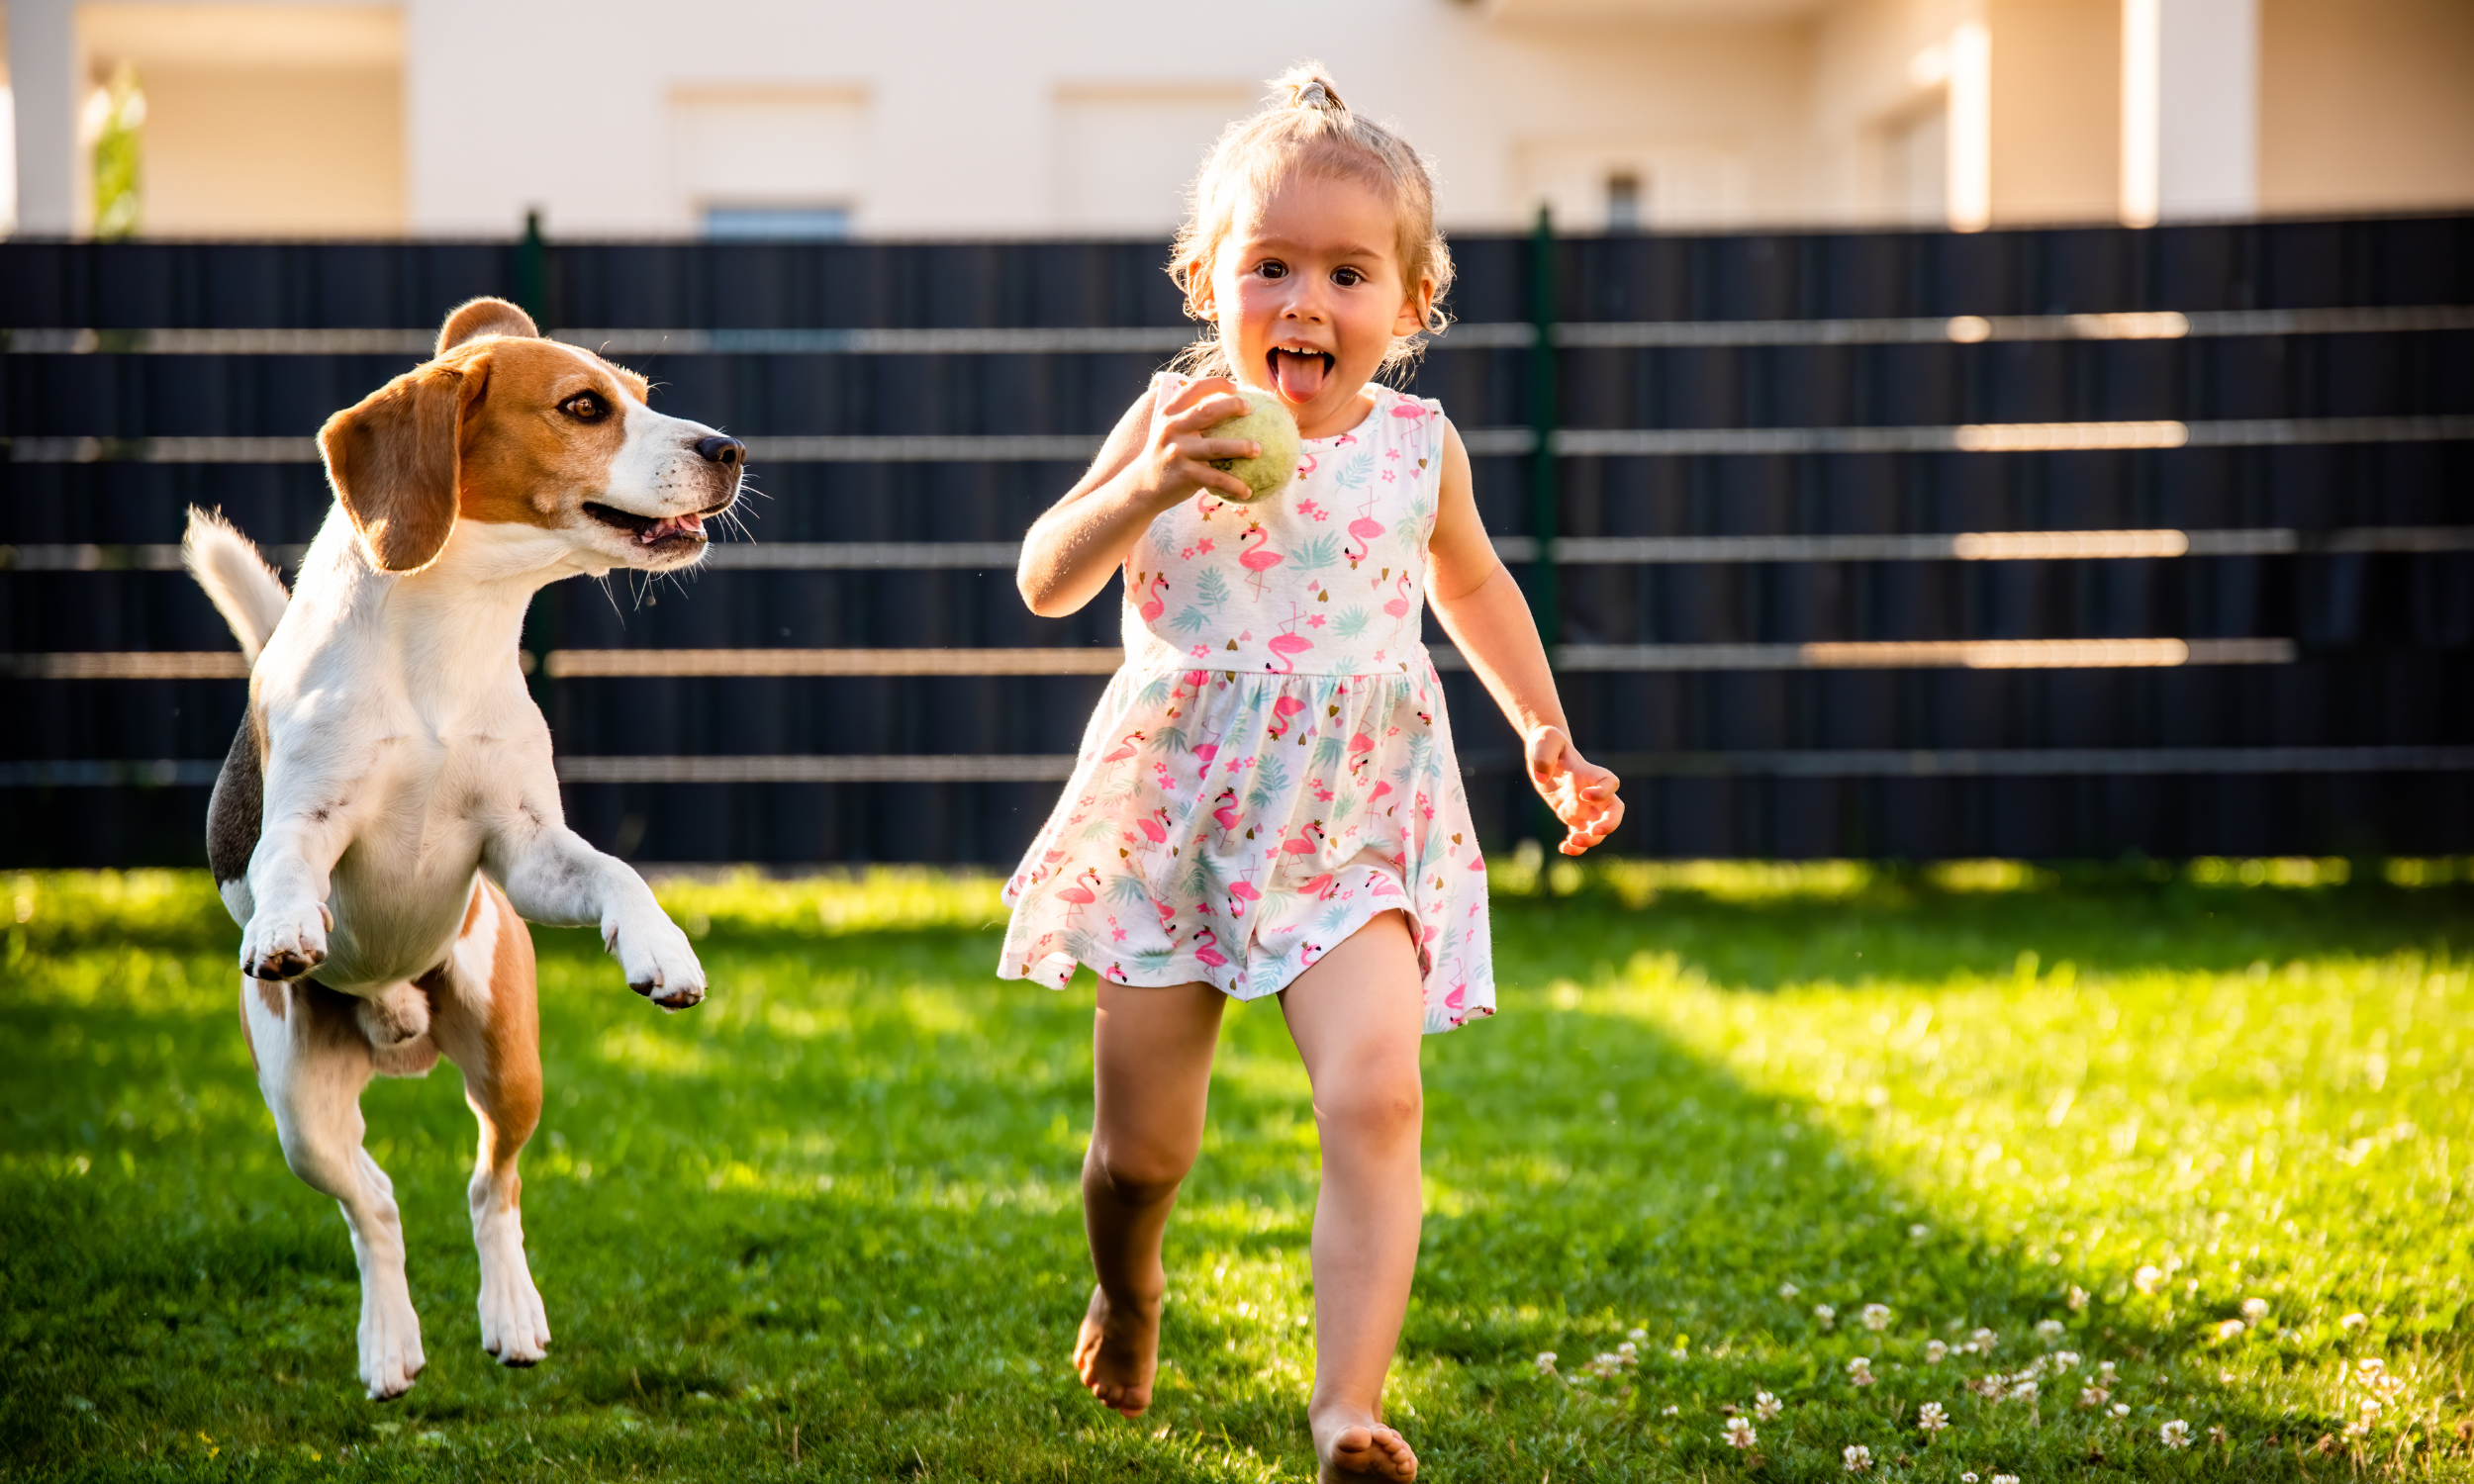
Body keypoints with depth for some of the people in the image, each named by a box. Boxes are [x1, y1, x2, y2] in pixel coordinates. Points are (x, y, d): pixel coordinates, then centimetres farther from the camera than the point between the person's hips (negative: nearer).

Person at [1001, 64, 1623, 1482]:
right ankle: (1128, 1291, 44)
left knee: (1375, 1096, -22)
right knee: (1143, 1141, 9)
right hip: (1174, 809, 0)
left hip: (1356, 821, 0)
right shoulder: (1174, 421, -6)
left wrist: (1549, 736, 19)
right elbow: (1047, 583, -13)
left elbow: (1472, 582, 21)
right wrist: (1145, 487, -30)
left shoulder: (1418, 444, 0)